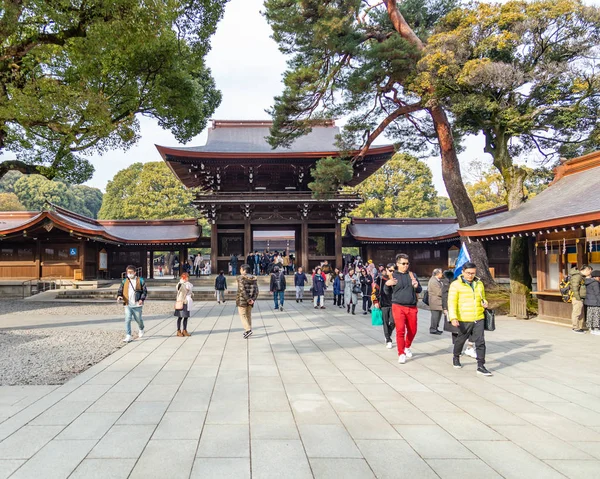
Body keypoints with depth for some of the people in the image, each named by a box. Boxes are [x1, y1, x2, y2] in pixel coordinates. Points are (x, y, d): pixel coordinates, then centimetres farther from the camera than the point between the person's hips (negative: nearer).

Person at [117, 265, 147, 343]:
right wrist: (119, 296, -13)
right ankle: (128, 336, -5)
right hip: (127, 305, 2)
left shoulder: (140, 281, -1)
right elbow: (120, 290, 9)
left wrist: (142, 299, -15)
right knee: (127, 320, -8)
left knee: (138, 319, 12)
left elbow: (145, 291, 0)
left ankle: (141, 330, 42)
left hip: (137, 305, -2)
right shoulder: (124, 281, 7)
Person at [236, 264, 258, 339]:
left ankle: (248, 330, -14)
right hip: (250, 300, 6)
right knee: (248, 315, 17)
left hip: (242, 300, -6)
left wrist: (248, 299, -17)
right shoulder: (253, 278, 6)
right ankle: (249, 330, 21)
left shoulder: (241, 278, -11)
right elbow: (256, 290, 1)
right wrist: (253, 299, -3)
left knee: (242, 315, 1)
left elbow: (242, 290, -19)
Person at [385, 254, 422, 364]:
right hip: (398, 306, -3)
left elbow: (419, 290, 15)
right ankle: (401, 354, -1)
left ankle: (407, 347, 38)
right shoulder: (393, 276, 1)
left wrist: (416, 286, -9)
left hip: (412, 307, 3)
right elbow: (388, 292, 6)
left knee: (412, 330, 11)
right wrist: (387, 284, -15)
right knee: (400, 330, -12)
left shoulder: (412, 275, 9)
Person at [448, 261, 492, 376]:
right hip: (464, 320, -3)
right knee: (461, 340, 14)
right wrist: (453, 318, -20)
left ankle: (481, 366, 3)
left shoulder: (479, 284, 10)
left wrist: (484, 303, 2)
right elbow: (452, 302, -11)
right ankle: (456, 357, 38)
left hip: (479, 319, 4)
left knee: (480, 342, -2)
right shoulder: (456, 285, -7)